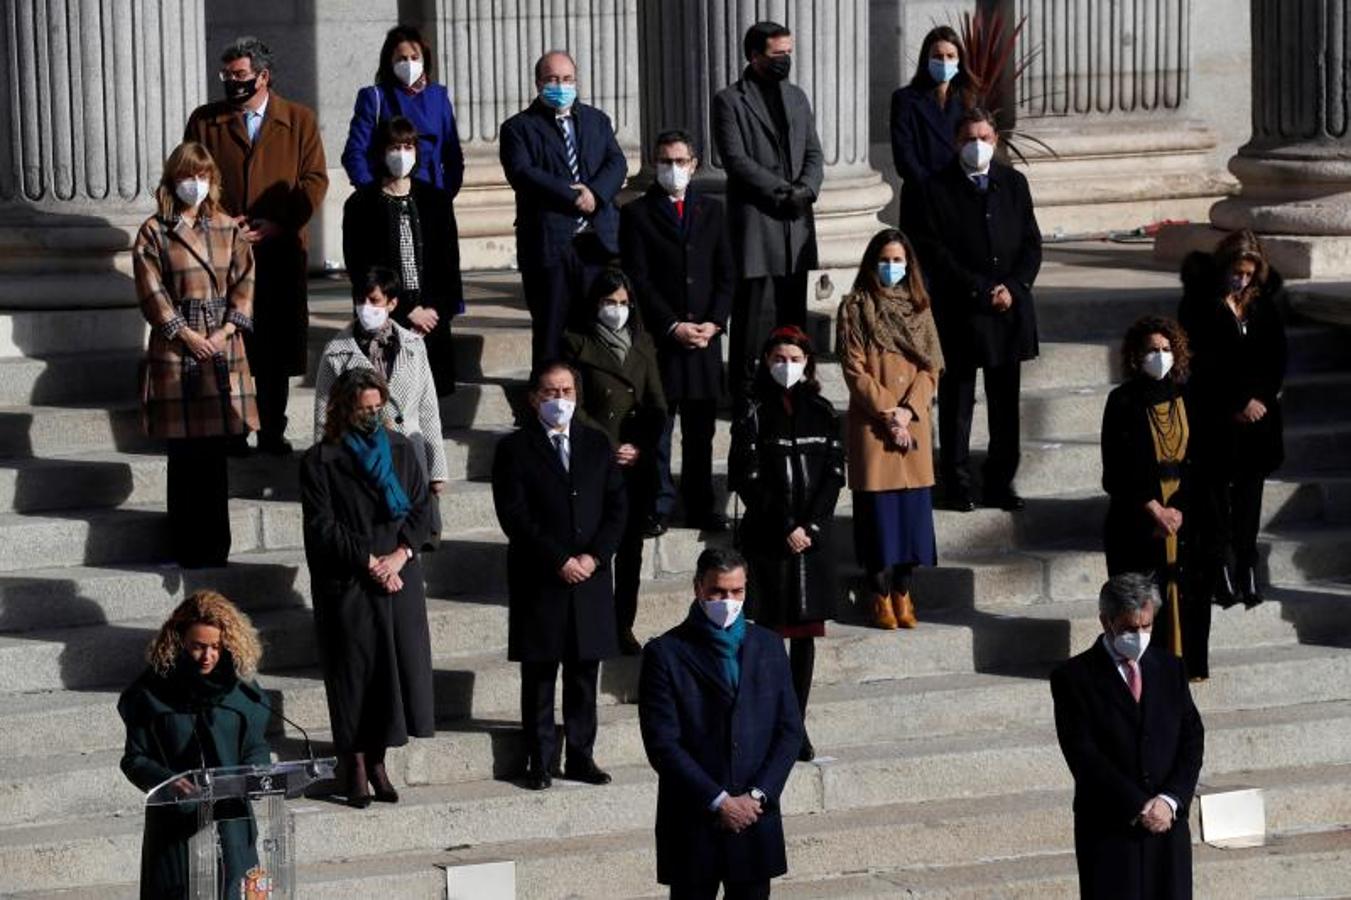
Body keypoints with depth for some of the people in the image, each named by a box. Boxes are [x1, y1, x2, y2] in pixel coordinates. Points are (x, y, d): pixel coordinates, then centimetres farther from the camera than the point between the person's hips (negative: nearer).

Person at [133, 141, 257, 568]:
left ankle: (216, 545, 9)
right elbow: (152, 292, -4)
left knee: (216, 450, 3)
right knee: (185, 452, -3)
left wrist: (226, 330, -6)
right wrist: (187, 335, -10)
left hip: (223, 350, 3)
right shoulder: (153, 233, 1)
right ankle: (188, 546, 3)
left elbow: (244, 283, 7)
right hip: (176, 353, -3)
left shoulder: (228, 229, 11)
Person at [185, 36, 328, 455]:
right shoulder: (204, 121, 10)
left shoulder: (299, 120, 7)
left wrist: (279, 223, -9)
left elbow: (314, 179, 3)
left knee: (277, 347, 2)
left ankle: (272, 432, 10)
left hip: (281, 248, 0)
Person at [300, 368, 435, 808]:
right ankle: (355, 767, 7)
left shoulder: (401, 450, 9)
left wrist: (400, 554, -9)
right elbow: (323, 526, -9)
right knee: (354, 673, -1)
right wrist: (369, 562, -13)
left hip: (400, 578, 4)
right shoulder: (320, 461, -4)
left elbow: (421, 508, 7)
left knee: (398, 668, 2)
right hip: (348, 586, -4)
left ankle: (377, 761, 13)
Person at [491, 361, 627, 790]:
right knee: (539, 675, 1)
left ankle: (581, 756, 14)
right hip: (539, 580, -3)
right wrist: (559, 561, -14)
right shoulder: (514, 449, -1)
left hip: (590, 577, 3)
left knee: (584, 672, 7)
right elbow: (515, 516, -9)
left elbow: (617, 506, 7)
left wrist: (593, 556, -7)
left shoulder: (597, 444, 11)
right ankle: (541, 761, 6)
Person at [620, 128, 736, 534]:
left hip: (706, 334, 3)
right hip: (659, 335, -3)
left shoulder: (711, 211, 13)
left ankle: (701, 506, 12)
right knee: (657, 427, -4)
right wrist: (672, 326, -11)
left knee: (701, 428, 6)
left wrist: (713, 322, -4)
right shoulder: (637, 214, 2)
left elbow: (726, 275, 11)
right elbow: (638, 279, -4)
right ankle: (659, 506, 2)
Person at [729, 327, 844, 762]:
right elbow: (747, 479, -5)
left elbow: (834, 473, 4)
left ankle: (798, 724, 10)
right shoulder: (755, 415, 0)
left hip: (814, 535, 3)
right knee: (772, 630, -6)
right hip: (770, 538, -3)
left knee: (806, 632, 5)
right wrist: (786, 529, -11)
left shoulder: (822, 412, 9)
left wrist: (810, 525, -8)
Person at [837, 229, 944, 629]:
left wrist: (908, 410, -8)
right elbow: (854, 369, -5)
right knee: (878, 509, -3)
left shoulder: (919, 307, 11)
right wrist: (887, 412, -12)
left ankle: (903, 593, 11)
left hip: (914, 425, 3)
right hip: (872, 423, -3)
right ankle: (881, 597, 3)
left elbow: (932, 367, 7)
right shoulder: (855, 308, 0)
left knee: (913, 507, 2)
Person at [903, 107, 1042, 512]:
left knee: (1006, 403, 9)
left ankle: (1000, 482, 17)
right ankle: (956, 483, 11)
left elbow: (1032, 244, 9)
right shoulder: (933, 189, -5)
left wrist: (1013, 287, -7)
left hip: (1010, 311, 4)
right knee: (957, 402, 3)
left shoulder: (1013, 183, 10)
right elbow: (935, 253, -10)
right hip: (959, 313, -4)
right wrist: (980, 291, -14)